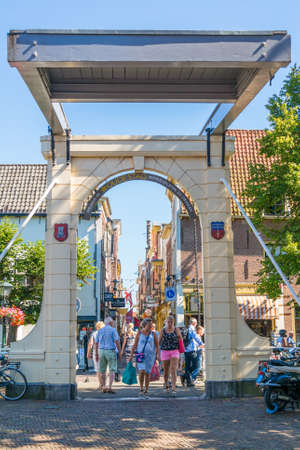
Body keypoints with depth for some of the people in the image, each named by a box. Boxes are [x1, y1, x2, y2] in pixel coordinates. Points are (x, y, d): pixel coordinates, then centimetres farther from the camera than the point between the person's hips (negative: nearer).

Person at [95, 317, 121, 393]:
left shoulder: (99, 331, 11)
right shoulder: (113, 330, -4)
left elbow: (96, 343, 10)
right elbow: (117, 342, -10)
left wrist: (96, 354, 15)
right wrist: (120, 352, -4)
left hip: (101, 351, 5)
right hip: (110, 351, -5)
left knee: (102, 370, 12)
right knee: (112, 370, -2)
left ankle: (104, 387, 19)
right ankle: (109, 388, -12)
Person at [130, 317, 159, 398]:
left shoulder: (153, 334, 2)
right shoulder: (139, 333, 1)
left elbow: (157, 346, 3)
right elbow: (135, 345, 5)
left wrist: (158, 354, -12)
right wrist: (131, 355, 2)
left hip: (150, 356, 1)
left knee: (147, 373, 5)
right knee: (142, 371, -17)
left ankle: (146, 391, 17)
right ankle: (141, 388, 2)